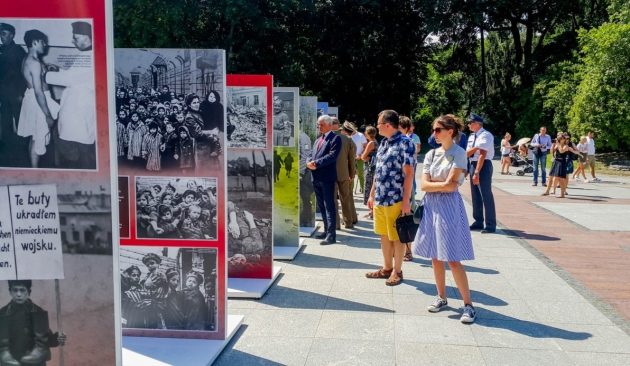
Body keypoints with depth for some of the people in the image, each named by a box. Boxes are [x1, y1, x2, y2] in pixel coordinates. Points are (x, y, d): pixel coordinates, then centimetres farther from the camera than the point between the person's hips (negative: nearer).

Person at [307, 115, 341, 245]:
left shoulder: (335, 138, -4)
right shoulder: (318, 140, 21)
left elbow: (332, 155, -16)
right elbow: (313, 155, 17)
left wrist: (316, 163, -21)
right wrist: (310, 163, -5)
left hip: (327, 178, -8)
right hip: (316, 178, 8)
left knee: (329, 206, -7)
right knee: (321, 206, 13)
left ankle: (331, 235, -5)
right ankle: (327, 230, 23)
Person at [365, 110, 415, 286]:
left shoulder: (404, 143, -13)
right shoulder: (384, 143, 12)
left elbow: (409, 173, -15)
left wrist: (406, 200, -18)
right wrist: (372, 194, 18)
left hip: (396, 199, -8)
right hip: (380, 199, 8)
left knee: (397, 237, 5)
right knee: (384, 235, 15)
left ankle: (397, 271, 18)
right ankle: (387, 268, 29)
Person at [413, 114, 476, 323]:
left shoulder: (459, 154, -7)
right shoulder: (431, 154, 9)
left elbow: (451, 185, -14)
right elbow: (424, 185, 0)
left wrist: (433, 184, -3)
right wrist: (443, 184, -8)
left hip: (449, 206, -6)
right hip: (431, 206, 6)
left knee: (453, 259, -7)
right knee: (435, 256, 10)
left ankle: (468, 304, 2)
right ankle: (441, 297, 24)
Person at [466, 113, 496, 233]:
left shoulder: (485, 135, -14)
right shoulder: (471, 136, 12)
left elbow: (482, 155, -21)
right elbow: (467, 154, 8)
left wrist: (477, 172, -25)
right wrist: (474, 148, -13)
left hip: (484, 166, -9)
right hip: (473, 165, 9)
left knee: (486, 195, -6)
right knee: (475, 195, 13)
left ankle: (491, 225, 1)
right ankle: (478, 222, 24)